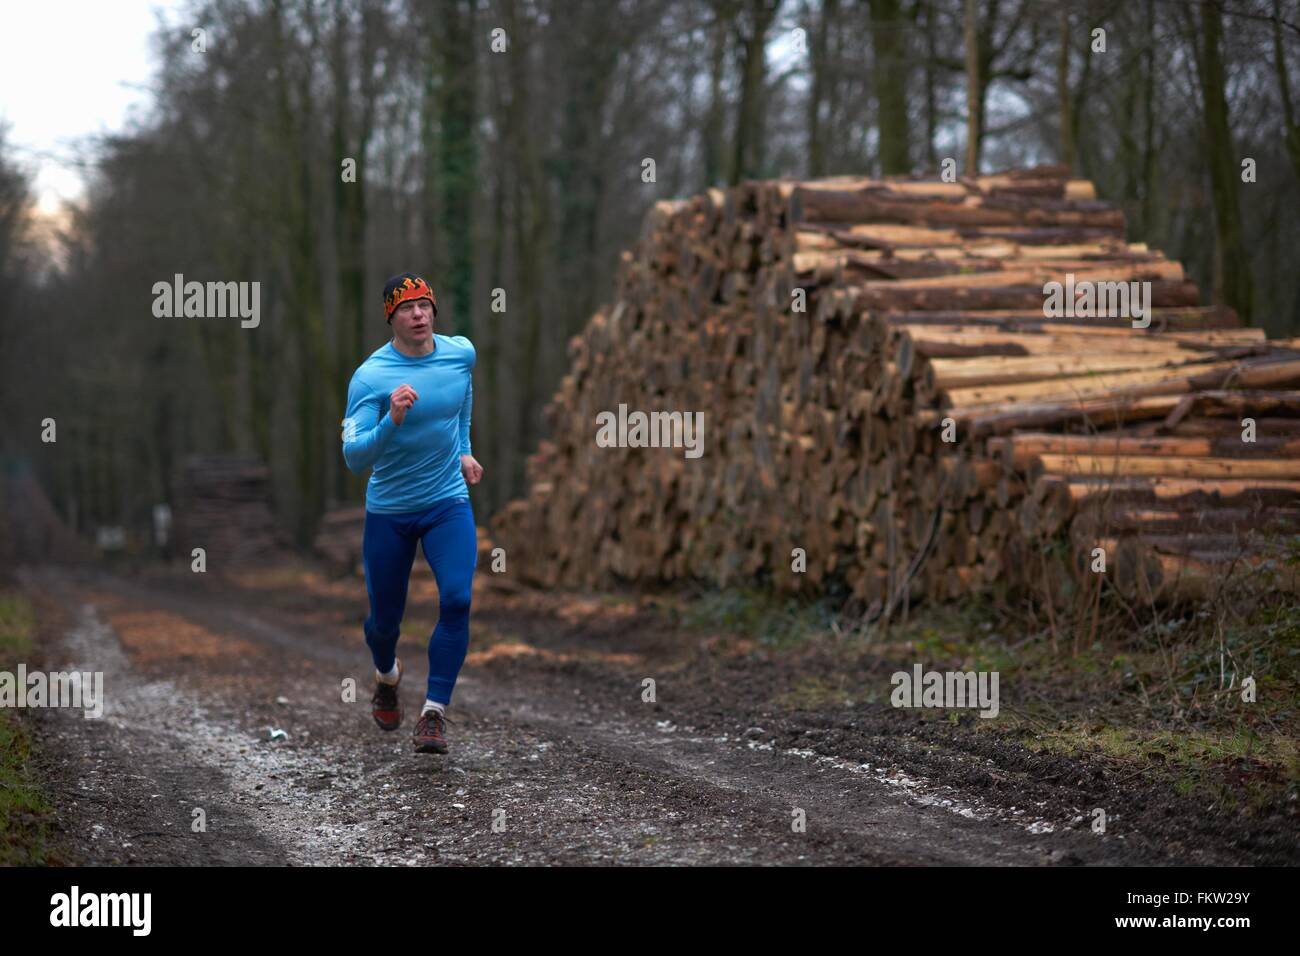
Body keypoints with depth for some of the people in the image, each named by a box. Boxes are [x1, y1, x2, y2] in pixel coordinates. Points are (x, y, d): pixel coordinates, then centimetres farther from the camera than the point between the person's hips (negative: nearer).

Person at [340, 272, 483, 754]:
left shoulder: (462, 353, -4)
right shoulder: (370, 376, -18)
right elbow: (353, 457, -25)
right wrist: (392, 421, -40)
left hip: (449, 503, 2)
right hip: (388, 511, -2)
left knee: (457, 600, -19)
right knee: (385, 617, 9)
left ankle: (434, 713, -10)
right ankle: (387, 675, 45)